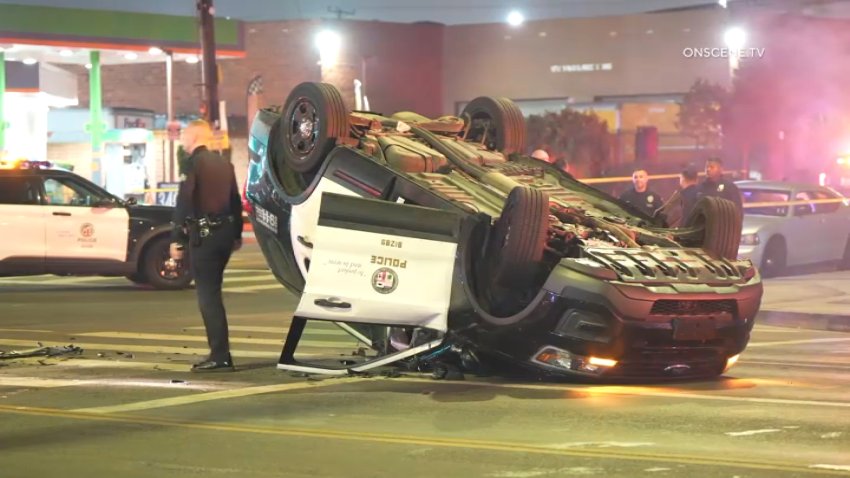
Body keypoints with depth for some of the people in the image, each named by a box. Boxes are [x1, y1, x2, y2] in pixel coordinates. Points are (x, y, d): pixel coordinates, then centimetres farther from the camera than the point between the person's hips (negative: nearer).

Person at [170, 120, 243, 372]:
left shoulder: (194, 163, -10)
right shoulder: (224, 163, 14)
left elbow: (184, 202, -16)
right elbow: (236, 201, 19)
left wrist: (177, 239, -16)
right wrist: (237, 234, 27)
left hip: (203, 235, -8)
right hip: (225, 232, 8)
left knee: (207, 295, -5)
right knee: (212, 293, 15)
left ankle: (220, 356, -9)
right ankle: (220, 353, 16)